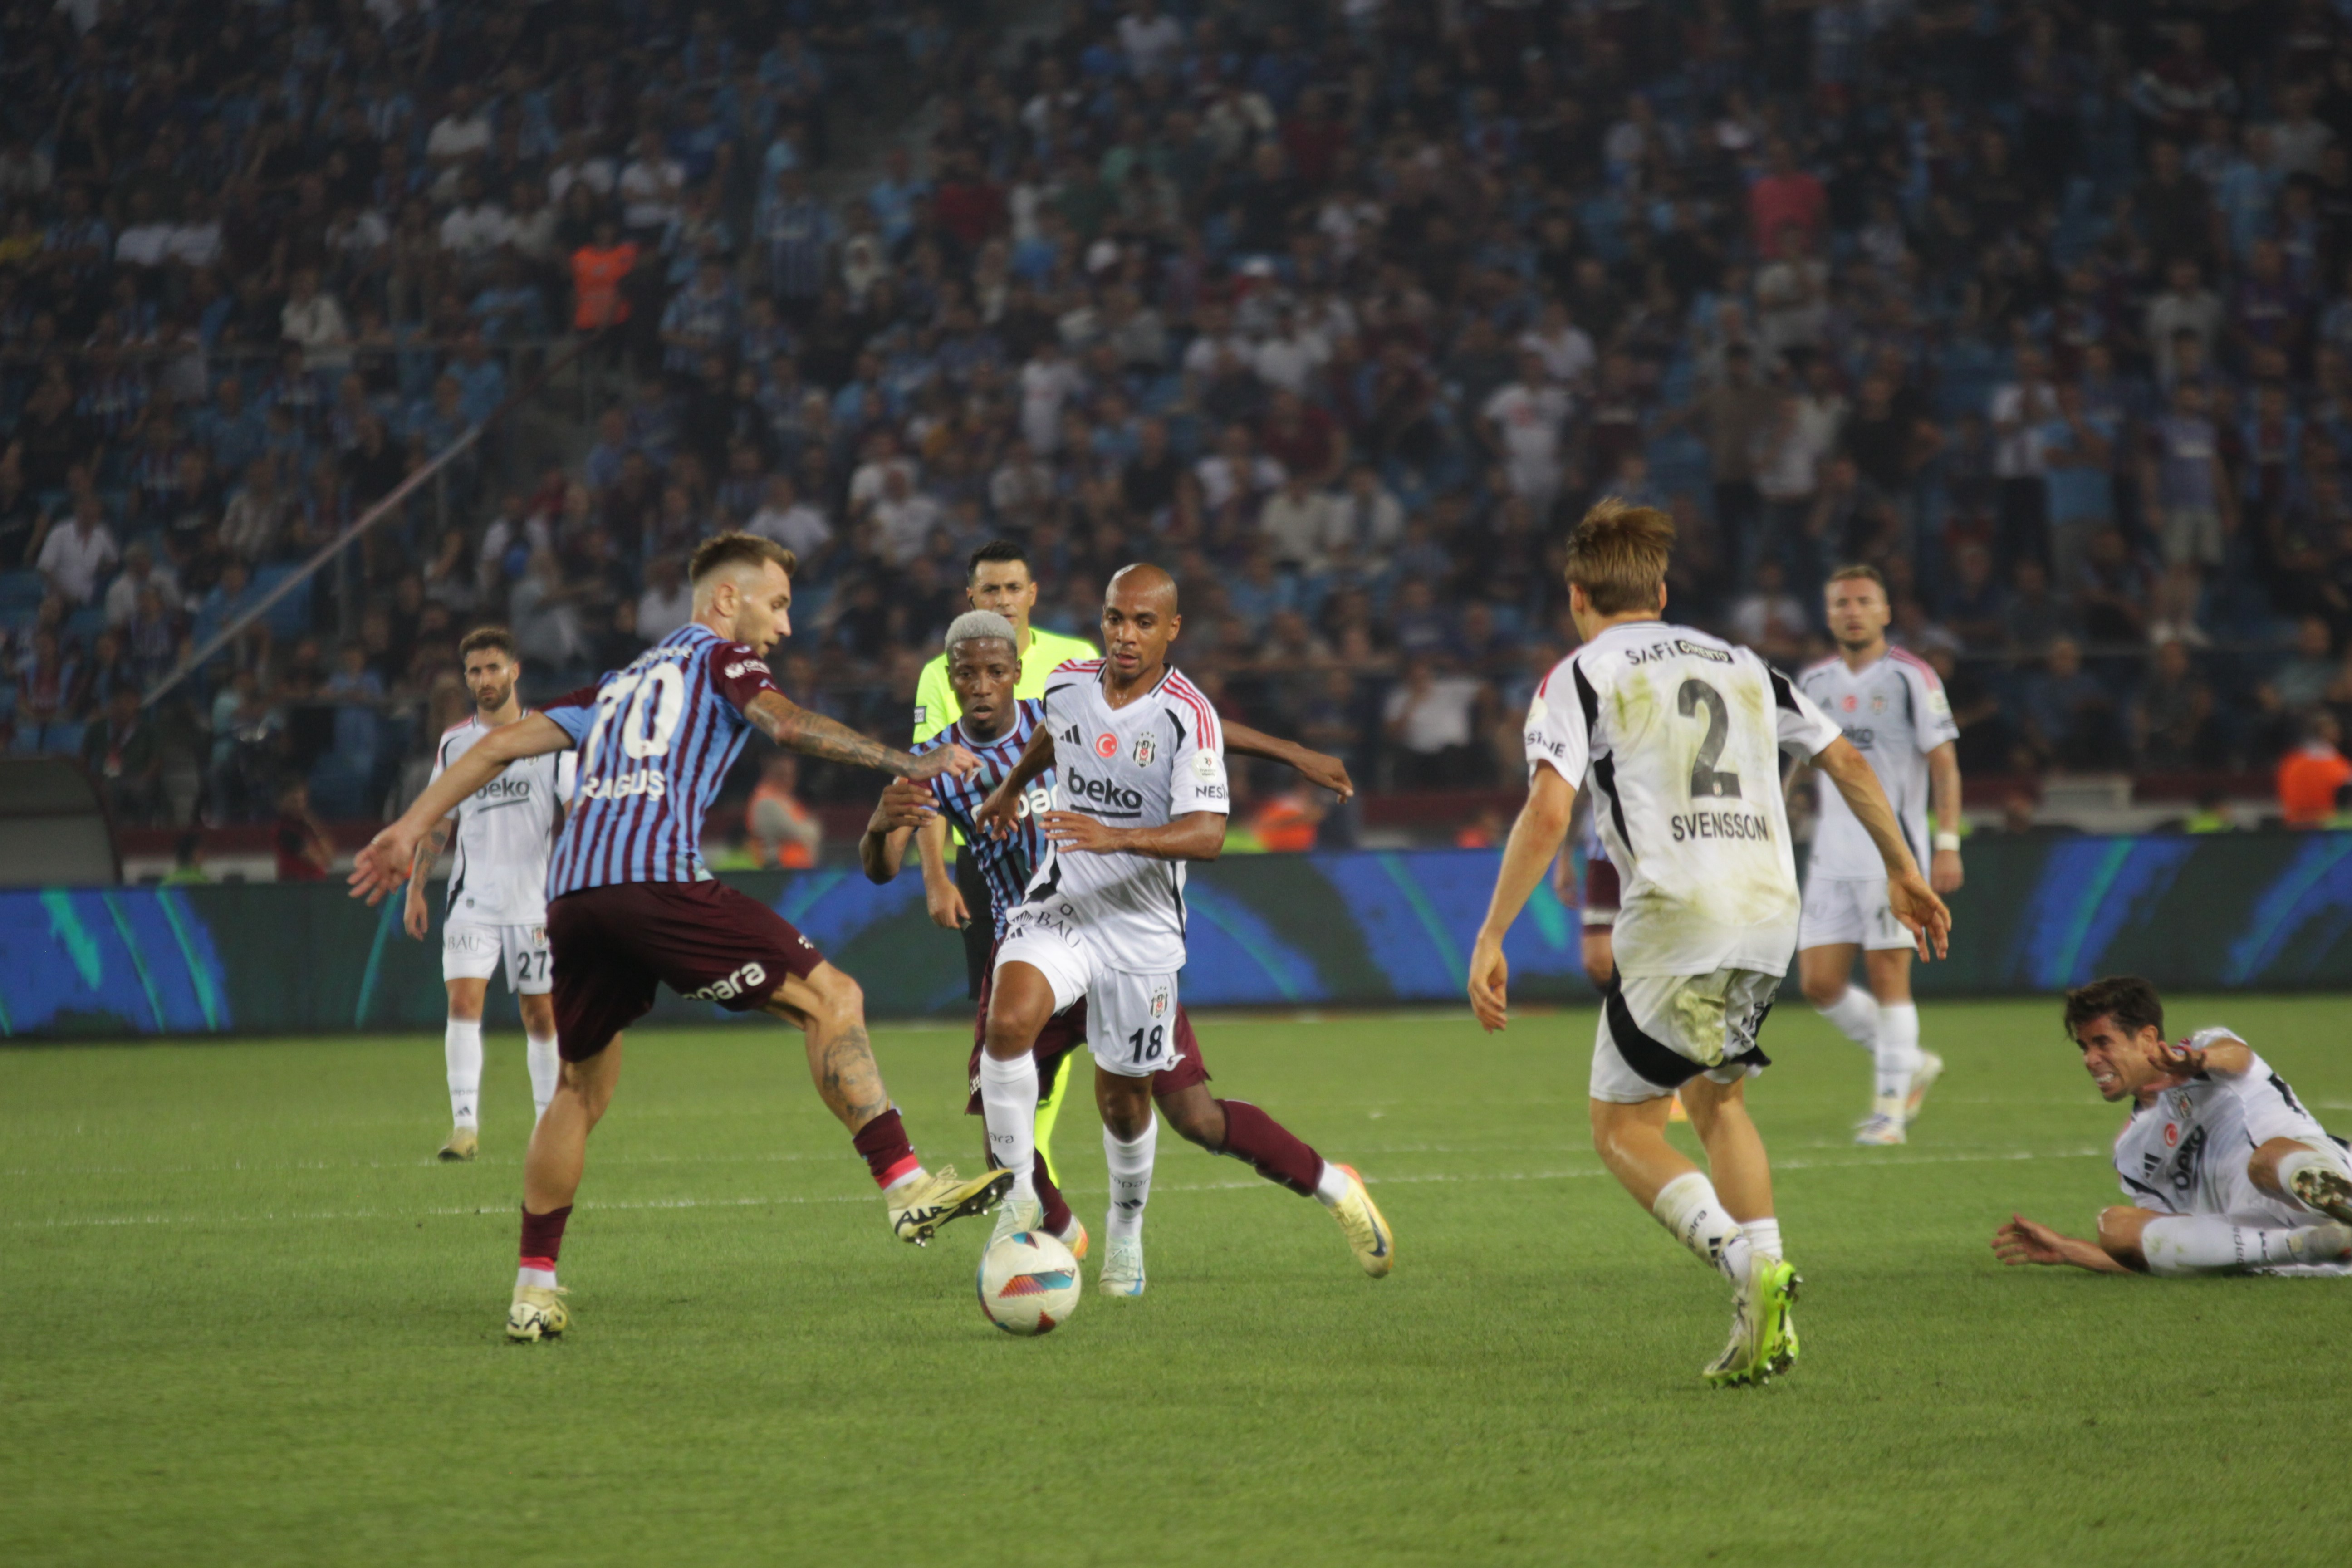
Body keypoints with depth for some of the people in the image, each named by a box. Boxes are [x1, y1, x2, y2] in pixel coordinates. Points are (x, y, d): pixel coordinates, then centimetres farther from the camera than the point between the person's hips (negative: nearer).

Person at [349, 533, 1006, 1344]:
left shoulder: (619, 684, 32)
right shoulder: (721, 657, 13)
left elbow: (504, 742, 29)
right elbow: (785, 723, -6)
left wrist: (410, 829, 30)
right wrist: (904, 764, -11)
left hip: (571, 891, 7)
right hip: (656, 876, -7)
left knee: (581, 1088, 19)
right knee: (831, 1000, -4)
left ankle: (532, 1290, 16)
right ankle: (908, 1190, -16)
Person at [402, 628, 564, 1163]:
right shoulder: (454, 742, 8)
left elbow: (568, 817, 4)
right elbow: (439, 822, 15)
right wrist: (415, 888, 10)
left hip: (535, 898, -1)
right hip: (472, 898, 1)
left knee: (540, 1014, 4)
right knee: (463, 1000, -15)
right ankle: (466, 1125, -19)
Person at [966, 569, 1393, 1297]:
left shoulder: (1188, 717, -14)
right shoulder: (1068, 686, 2)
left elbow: (1207, 833, -24)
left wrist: (1119, 838, -38)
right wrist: (1011, 787, 37)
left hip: (1140, 926, -3)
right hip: (1061, 904, 3)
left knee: (1123, 1096, 2)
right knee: (1008, 1022, -24)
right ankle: (1019, 1196, -13)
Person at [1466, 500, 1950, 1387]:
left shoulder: (1580, 677, 3)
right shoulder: (1740, 665, 21)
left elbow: (1548, 812, -11)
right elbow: (1846, 762, 20)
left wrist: (1490, 938, -10)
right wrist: (1902, 870, 31)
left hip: (1674, 918, -6)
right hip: (1770, 913, 6)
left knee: (1623, 1129, 4)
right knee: (1718, 1102, 24)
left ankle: (1746, 1265, -20)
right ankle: (1764, 1301, 8)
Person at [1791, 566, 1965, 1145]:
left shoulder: (1910, 677, -4)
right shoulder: (1815, 682, 12)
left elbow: (1944, 764, -5)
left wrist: (1948, 844, -13)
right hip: (1832, 855, 6)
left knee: (1888, 977, -6)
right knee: (1818, 983, 0)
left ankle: (1891, 1106, 3)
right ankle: (1909, 1064, 19)